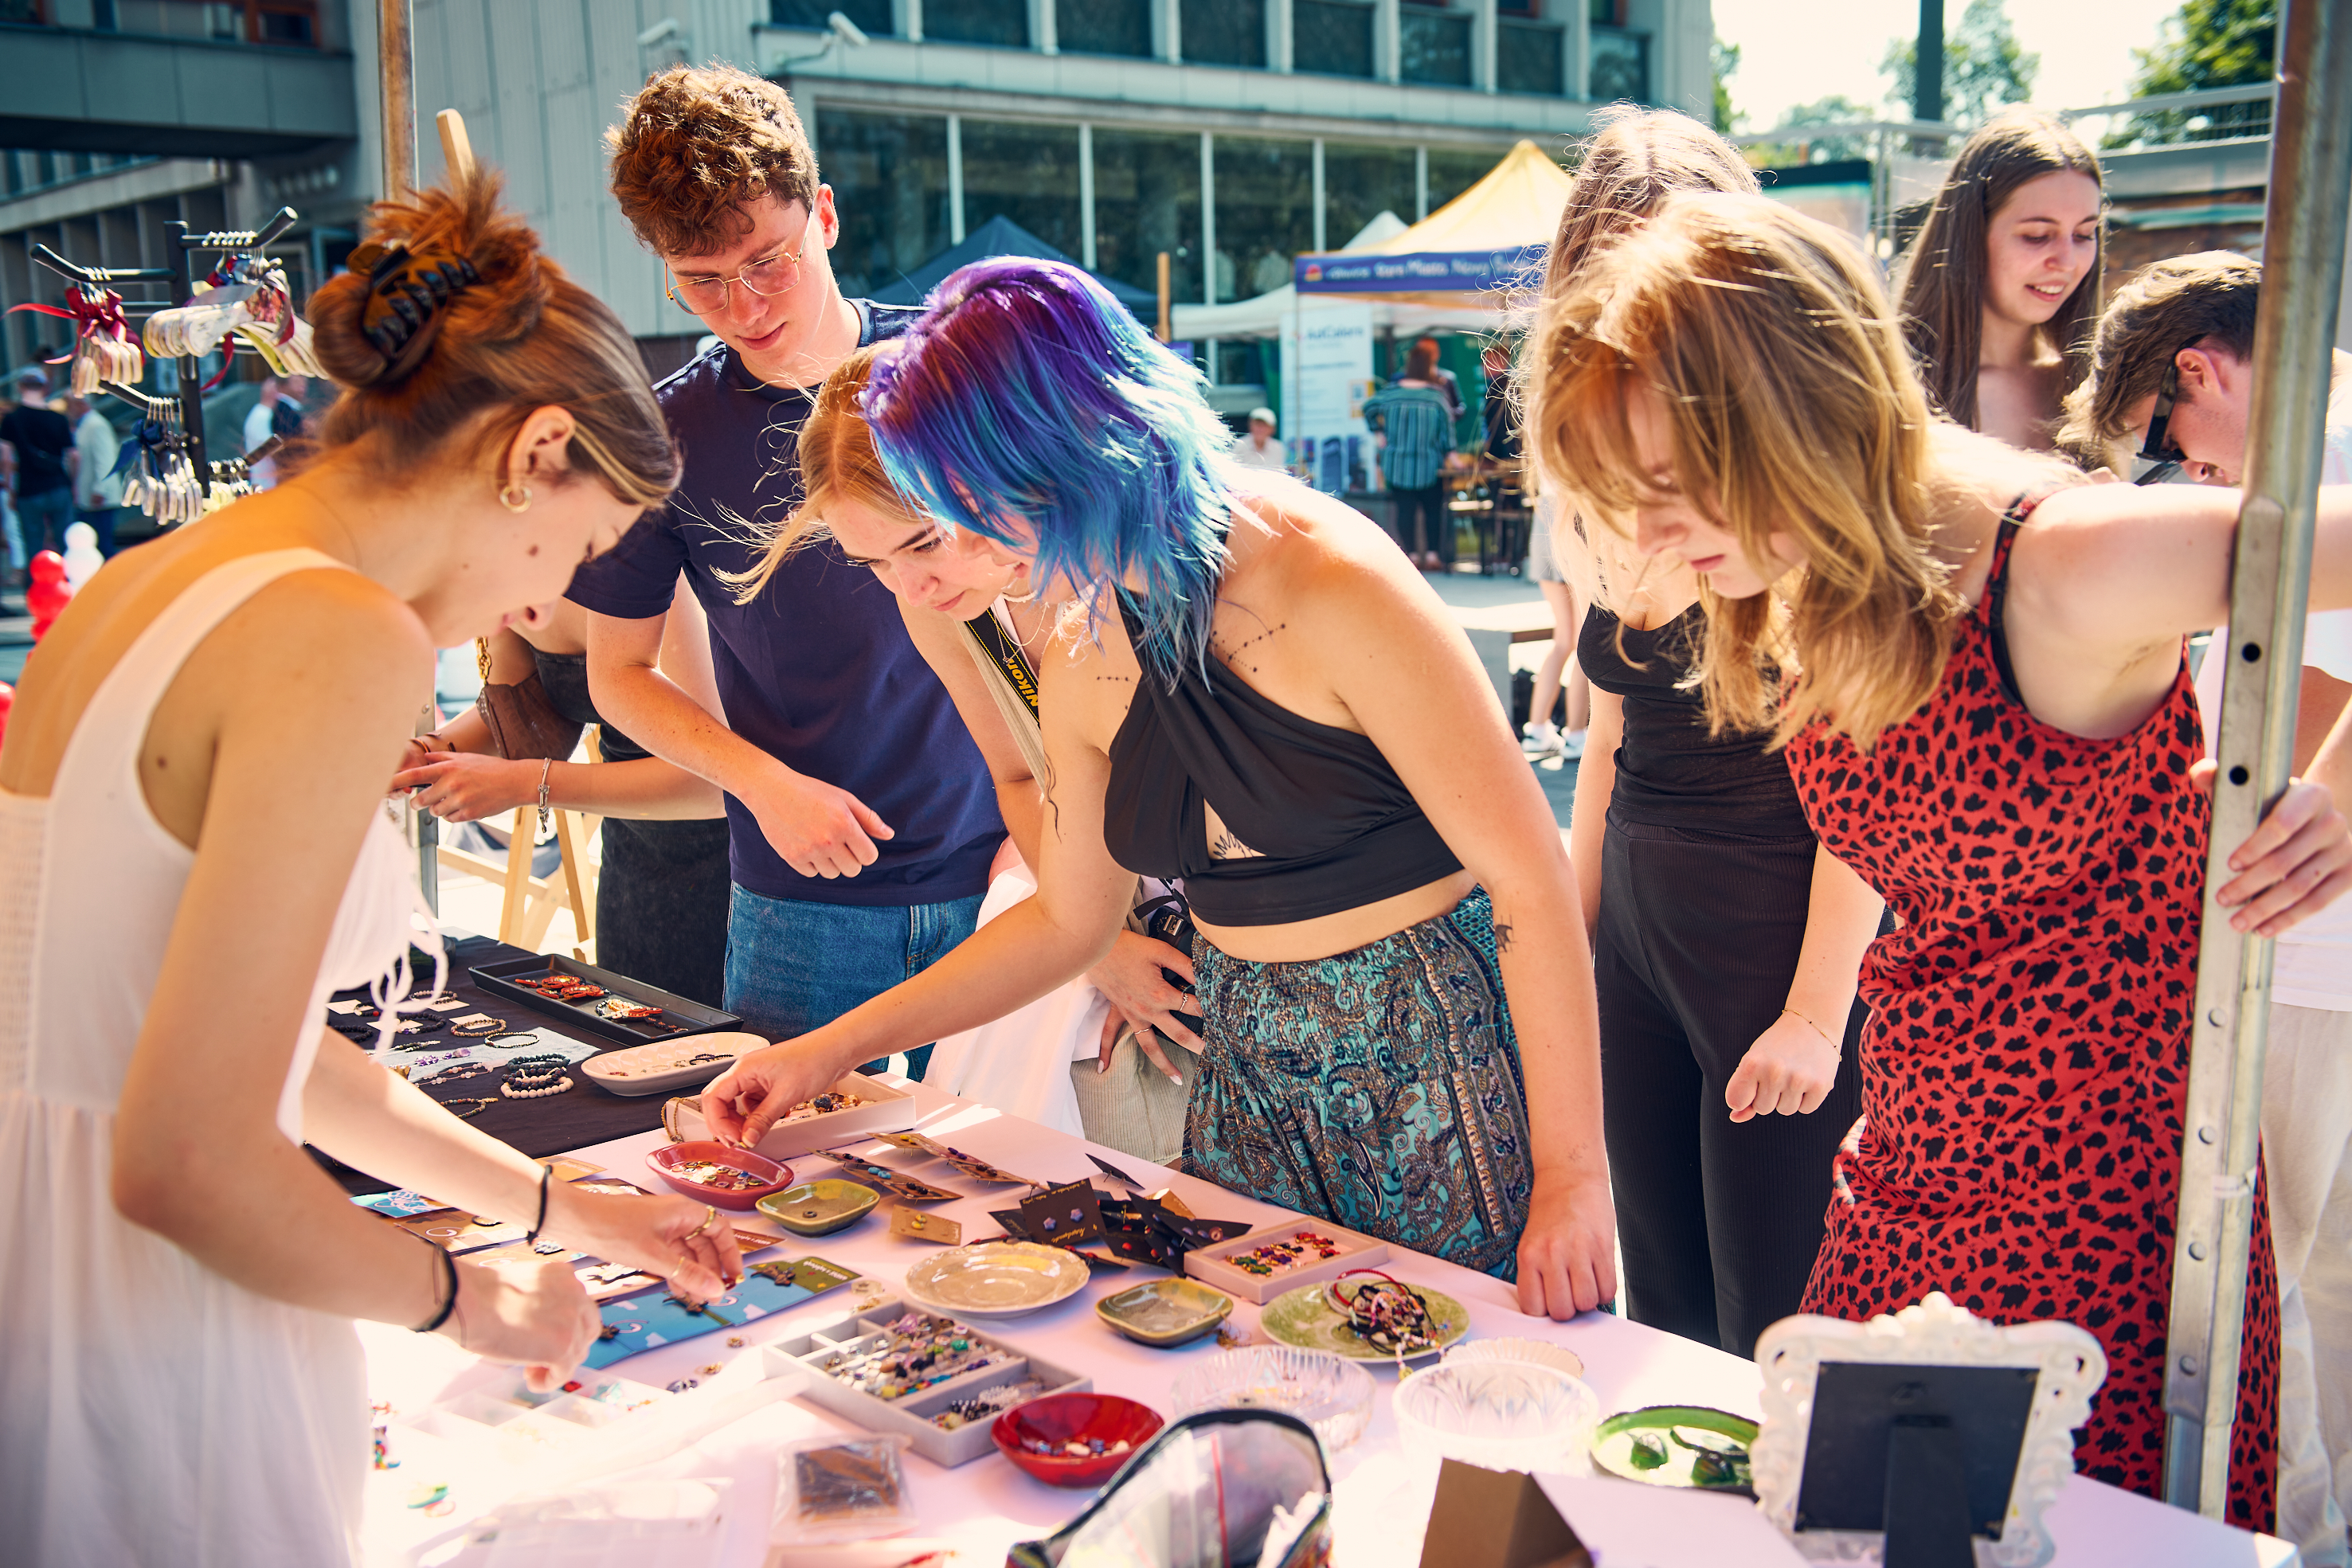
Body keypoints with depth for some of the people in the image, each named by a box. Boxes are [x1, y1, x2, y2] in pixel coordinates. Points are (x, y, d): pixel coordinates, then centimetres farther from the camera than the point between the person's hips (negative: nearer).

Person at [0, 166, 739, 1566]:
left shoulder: (145, 581, 9)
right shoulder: (346, 638, -20)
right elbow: (190, 1156, -27)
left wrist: (568, 1211, 22)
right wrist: (469, 1298, -7)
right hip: (150, 1352, -9)